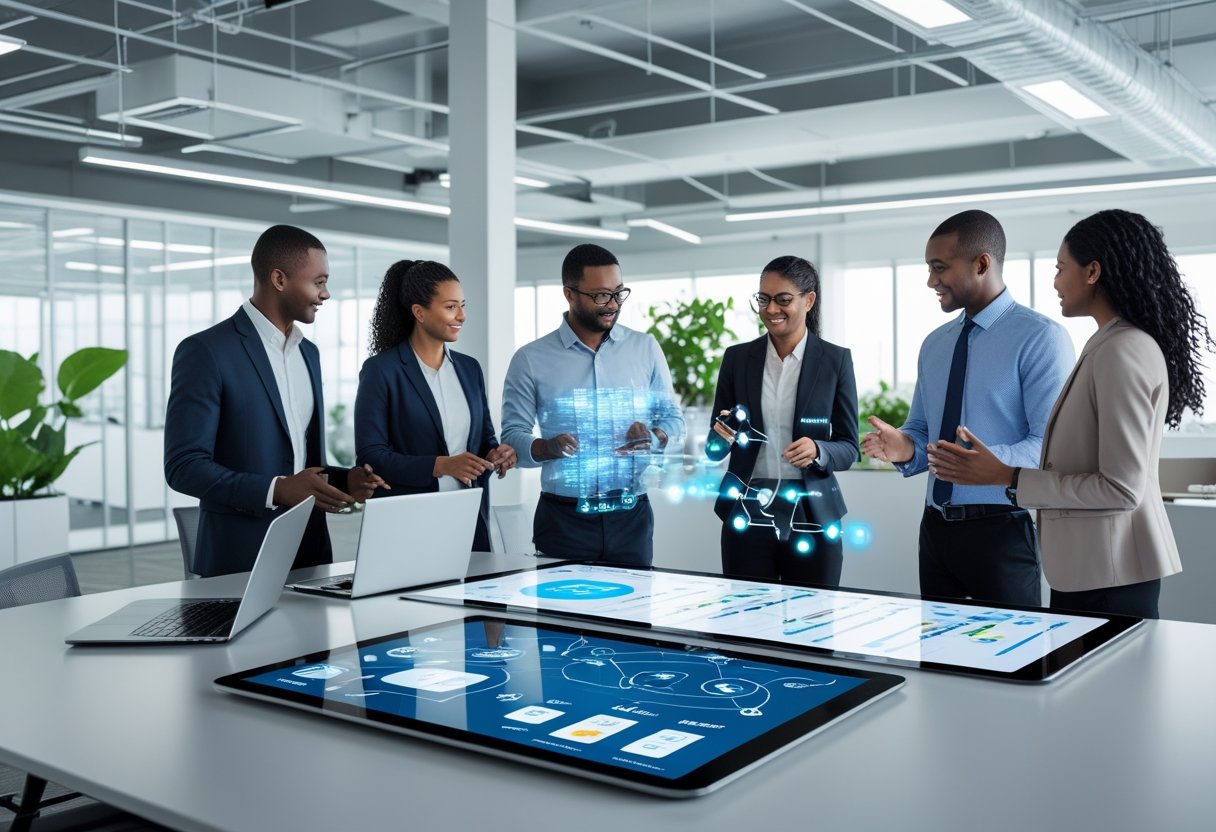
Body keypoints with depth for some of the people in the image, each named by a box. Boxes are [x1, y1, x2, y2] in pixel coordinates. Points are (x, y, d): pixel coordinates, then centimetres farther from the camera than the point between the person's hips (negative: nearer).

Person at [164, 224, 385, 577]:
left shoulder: (308, 352, 12)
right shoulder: (205, 351, -11)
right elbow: (184, 467, -15)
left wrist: (343, 480, -2)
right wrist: (277, 489, -25)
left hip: (310, 551, 7)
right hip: (241, 559, -6)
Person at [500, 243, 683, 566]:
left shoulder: (645, 348, 6)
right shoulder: (530, 359, 0)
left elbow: (674, 421, 8)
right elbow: (512, 437, -1)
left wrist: (654, 438, -14)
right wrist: (548, 447, -22)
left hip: (631, 515, 2)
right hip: (563, 518, -2)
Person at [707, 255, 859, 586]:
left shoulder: (836, 360, 1)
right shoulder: (737, 358, 5)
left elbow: (849, 447, 2)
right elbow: (714, 449, 8)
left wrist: (817, 451, -18)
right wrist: (722, 436, -14)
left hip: (812, 518, -1)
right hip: (747, 515, 1)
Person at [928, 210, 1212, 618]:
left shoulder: (1123, 352, -17)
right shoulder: (1109, 346, 12)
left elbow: (1122, 487, -20)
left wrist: (1009, 477, -19)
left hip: (1107, 572, -9)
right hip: (1089, 567, 9)